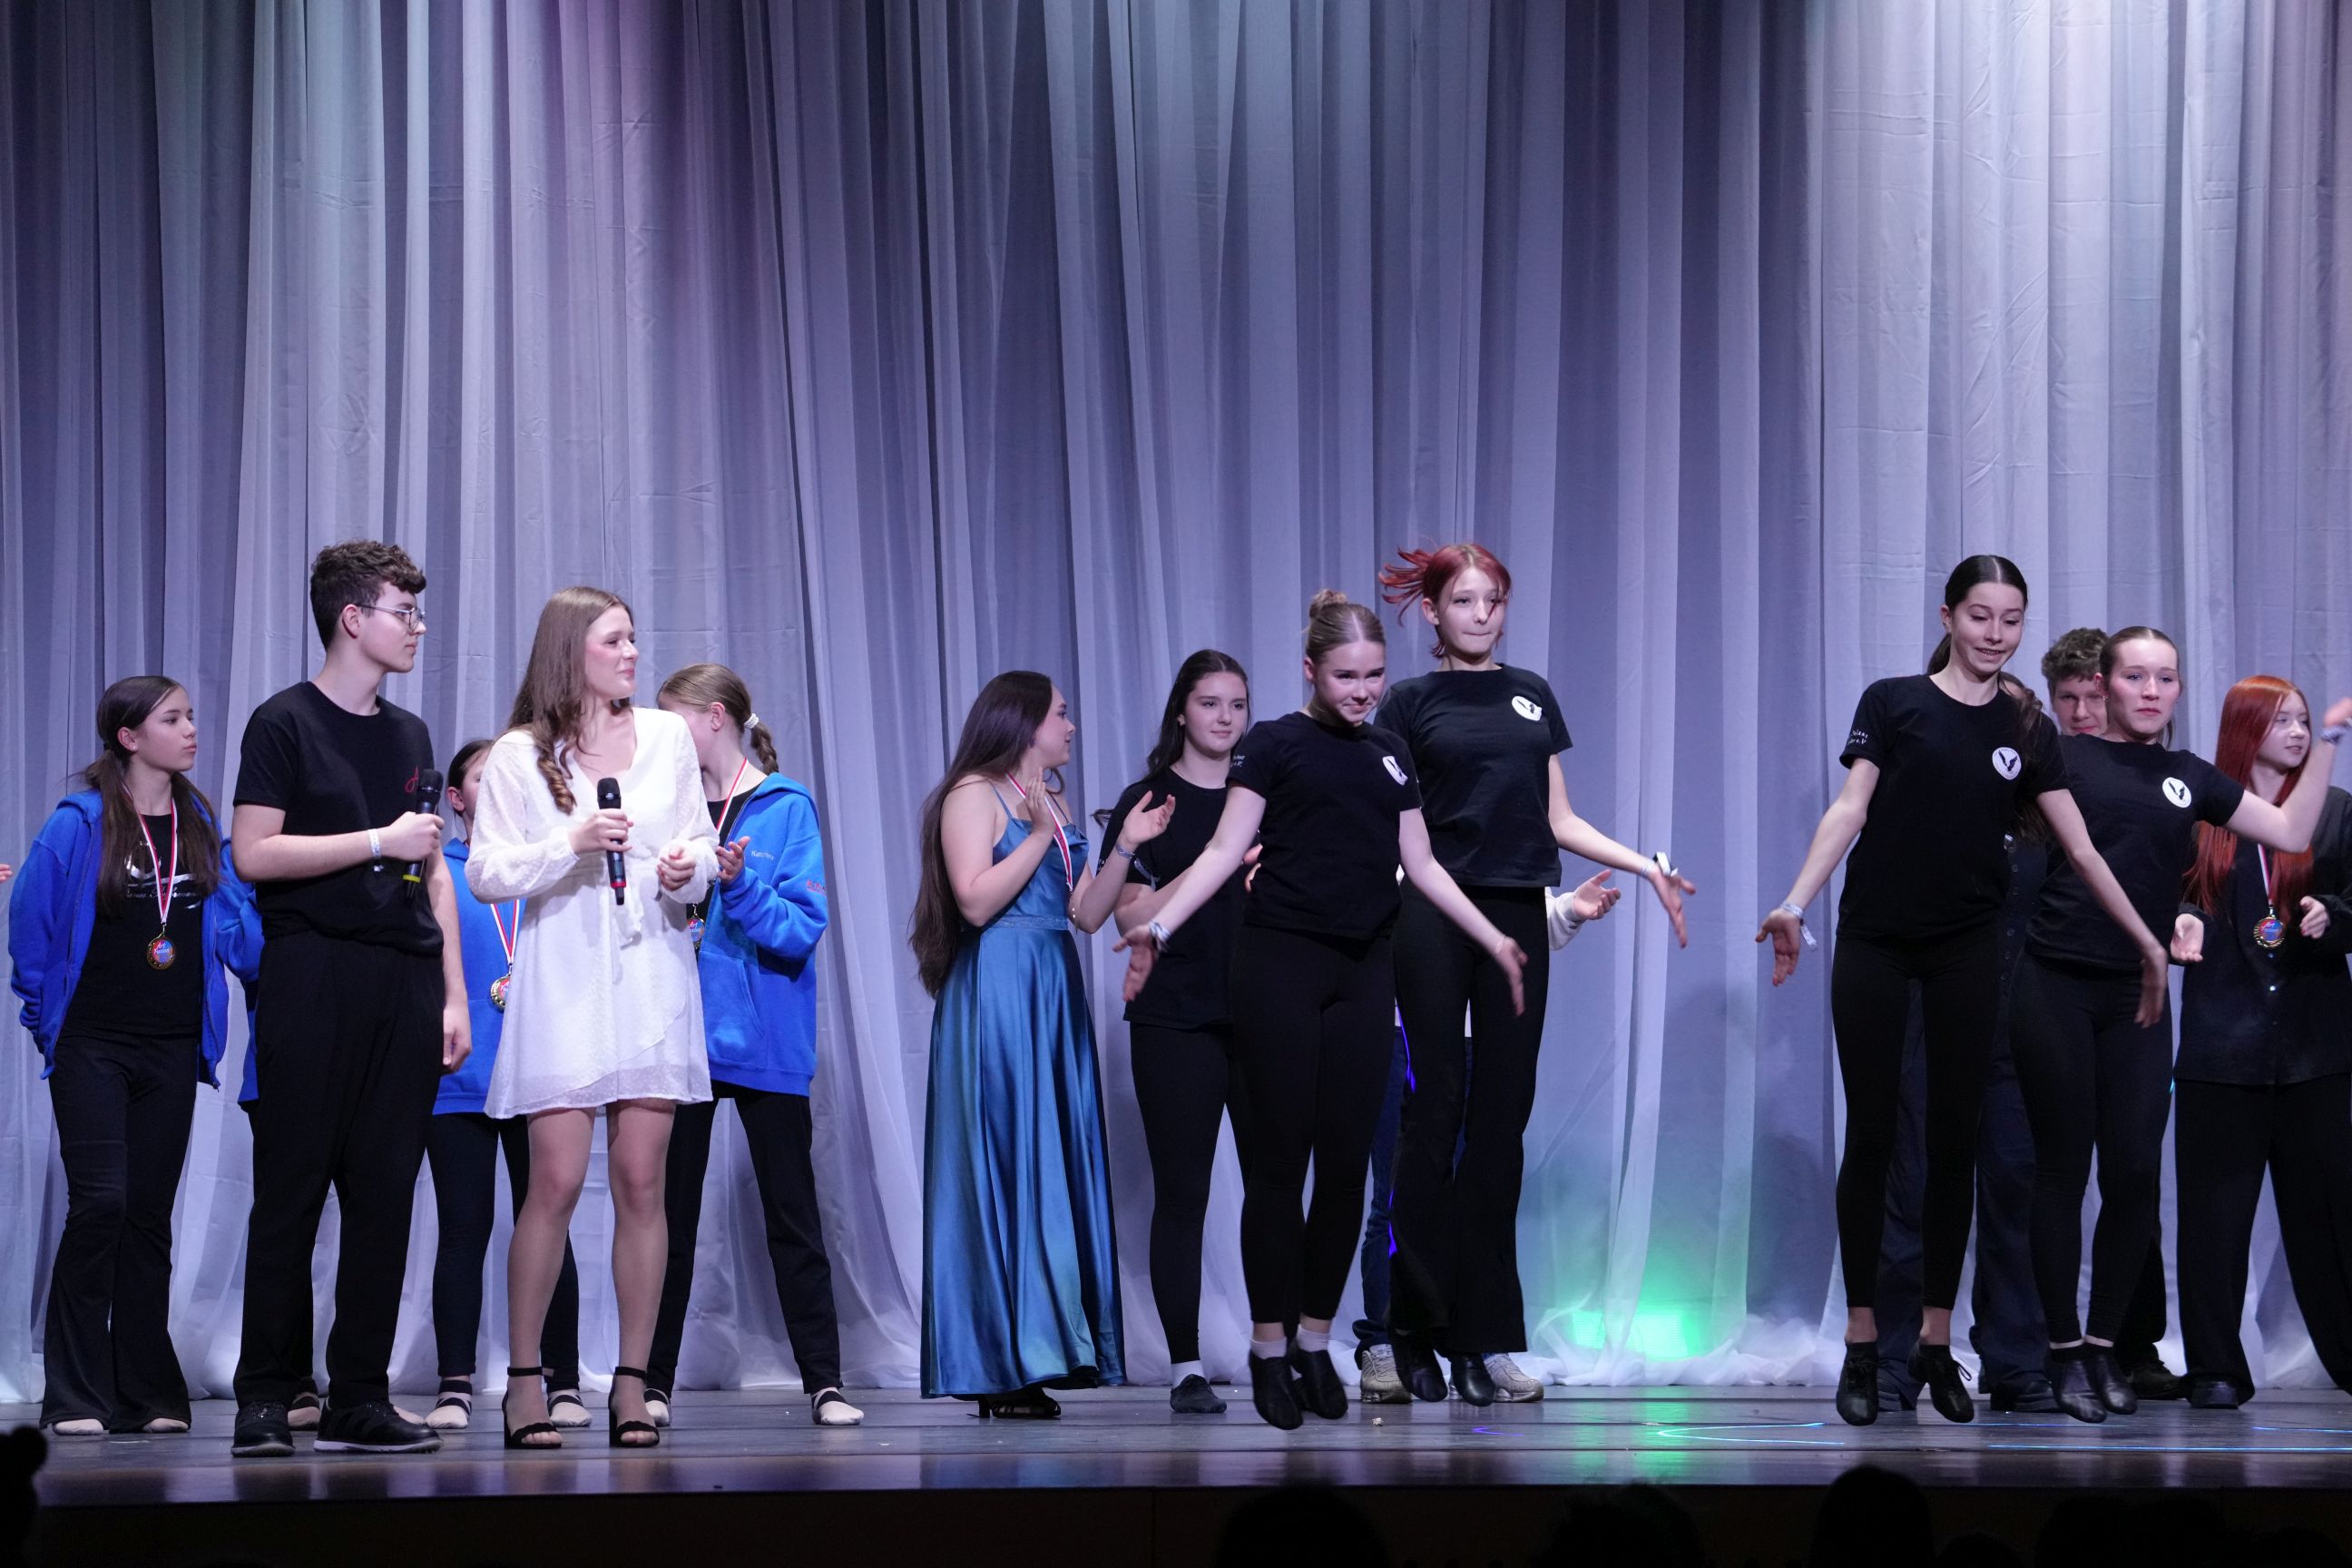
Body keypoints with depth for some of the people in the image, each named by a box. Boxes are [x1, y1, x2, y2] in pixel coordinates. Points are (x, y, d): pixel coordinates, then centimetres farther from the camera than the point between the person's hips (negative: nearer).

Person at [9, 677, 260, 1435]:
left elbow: (237, 925, 7)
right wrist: (47, 1020, 3)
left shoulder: (202, 827, 8)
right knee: (101, 1205, -11)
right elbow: (31, 927, -1)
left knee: (150, 1213, 6)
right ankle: (74, 1395, -6)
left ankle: (146, 1391, 11)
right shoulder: (77, 825, -6)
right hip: (94, 1049, -4)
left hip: (171, 1051, 4)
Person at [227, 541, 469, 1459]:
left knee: (384, 1195, 3)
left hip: (403, 981, 6)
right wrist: (379, 842, -11)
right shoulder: (285, 723, -1)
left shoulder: (409, 735, 19)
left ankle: (360, 1399, 6)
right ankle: (264, 1399, -1)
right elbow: (254, 853, -11)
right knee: (292, 1190, -5)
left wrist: (454, 994, 14)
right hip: (314, 977, -6)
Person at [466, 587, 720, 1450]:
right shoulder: (518, 755, 1)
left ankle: (632, 1385, 4)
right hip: (563, 980, -3)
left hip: (653, 976, 3)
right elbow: (486, 873, -3)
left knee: (641, 1180, 0)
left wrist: (689, 868, -6)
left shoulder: (667, 735, 10)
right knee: (557, 1181, -8)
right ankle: (523, 1375, 2)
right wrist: (572, 843, -16)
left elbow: (702, 844, 16)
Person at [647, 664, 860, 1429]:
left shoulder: (785, 808, -3)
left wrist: (738, 884, -24)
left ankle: (825, 1382, 5)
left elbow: (801, 930, -10)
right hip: (682, 1039, 4)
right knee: (670, 1214, 6)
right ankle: (654, 1384, 10)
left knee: (792, 1217, 1)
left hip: (765, 1044, -4)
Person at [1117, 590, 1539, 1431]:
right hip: (1283, 966, -5)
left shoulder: (1390, 755, 14)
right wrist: (1159, 926, -19)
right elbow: (1227, 849, -7)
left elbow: (1422, 865, 19)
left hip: (1364, 974, 5)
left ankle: (1317, 1341, 13)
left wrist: (1496, 940, 18)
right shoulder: (1275, 744, -1)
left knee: (1347, 1159, 3)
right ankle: (1269, 1347, 4)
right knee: (1280, 1159, -3)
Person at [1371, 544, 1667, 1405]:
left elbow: (1560, 819, 17)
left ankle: (1484, 1336, 3)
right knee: (1436, 1108, -5)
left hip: (1518, 913, 4)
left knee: (1502, 1115, 1)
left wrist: (1646, 865, 8)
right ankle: (1415, 1325, 2)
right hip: (1435, 915, -3)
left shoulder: (1532, 695, 16)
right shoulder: (1410, 702, 6)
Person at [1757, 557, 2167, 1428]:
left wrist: (2147, 940, 10)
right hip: (1876, 946, -3)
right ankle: (1861, 1345, 5)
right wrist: (1795, 904, -20)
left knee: (1955, 1141, 3)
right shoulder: (1894, 702, 0)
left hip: (1968, 952, 3)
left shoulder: (2027, 731, 7)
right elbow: (1849, 809, -7)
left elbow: (2081, 849, 10)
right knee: (1871, 1137, -1)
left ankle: (1936, 1345, 11)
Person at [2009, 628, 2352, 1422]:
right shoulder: (2061, 758, 1)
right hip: (2056, 988, -4)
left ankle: (2105, 1344, 13)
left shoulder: (2187, 776, 13)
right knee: (2063, 1167, 1)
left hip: (2138, 996, 4)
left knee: (2136, 1172, 0)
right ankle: (2064, 1349, 8)